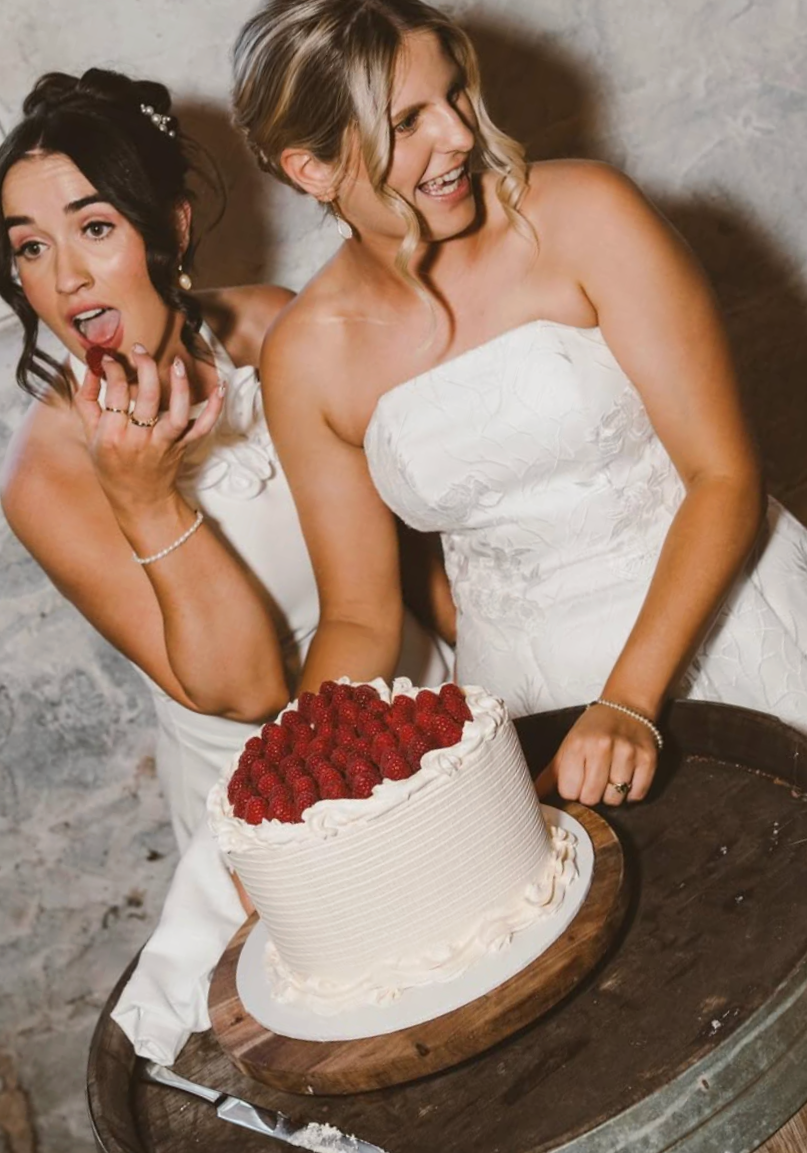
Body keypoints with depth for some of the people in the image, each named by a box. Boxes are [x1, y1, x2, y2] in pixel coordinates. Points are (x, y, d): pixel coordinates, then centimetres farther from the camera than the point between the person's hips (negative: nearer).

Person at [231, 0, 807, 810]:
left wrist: (631, 702, -19)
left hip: (712, 619, -1)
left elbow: (725, 475, -10)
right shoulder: (305, 356, -2)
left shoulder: (584, 215, -9)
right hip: (523, 681, 2)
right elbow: (360, 617, 6)